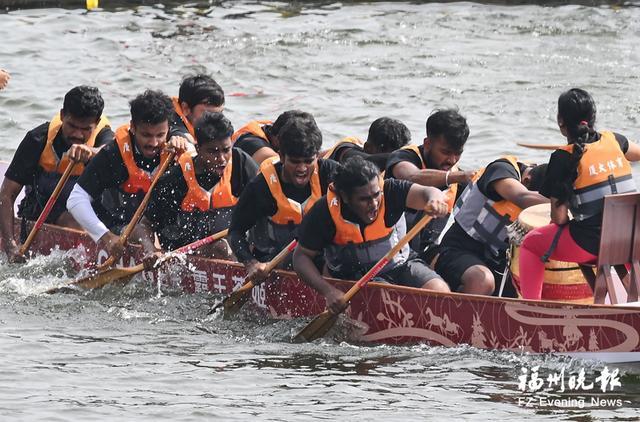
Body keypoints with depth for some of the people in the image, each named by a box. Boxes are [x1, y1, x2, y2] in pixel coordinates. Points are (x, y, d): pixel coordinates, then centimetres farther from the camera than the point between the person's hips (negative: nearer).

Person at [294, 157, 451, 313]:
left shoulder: (390, 191, -16)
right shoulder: (324, 213, -16)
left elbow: (424, 194, -31)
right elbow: (301, 256, -10)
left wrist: (434, 199, -57)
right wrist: (328, 291, -24)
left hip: (398, 267, 2)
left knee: (439, 290, -22)